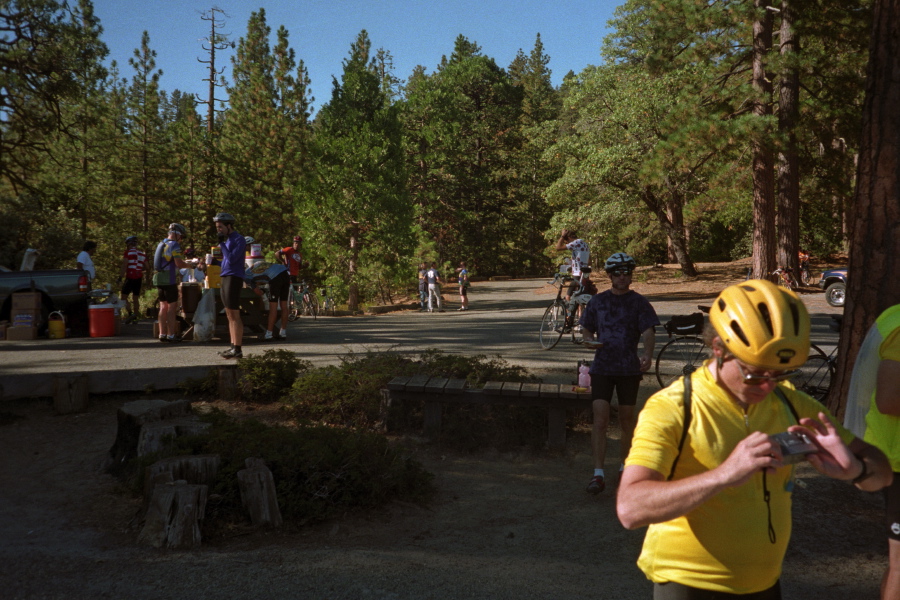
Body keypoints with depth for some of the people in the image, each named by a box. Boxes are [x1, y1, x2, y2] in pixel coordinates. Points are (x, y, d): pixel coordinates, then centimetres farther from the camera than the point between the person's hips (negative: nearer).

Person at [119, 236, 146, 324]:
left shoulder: (128, 252, -3)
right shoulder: (142, 253, 14)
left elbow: (124, 265, -11)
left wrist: (120, 277, -12)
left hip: (130, 277, -6)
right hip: (139, 278, 6)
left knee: (124, 296, -2)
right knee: (136, 298, 10)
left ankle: (130, 314, -18)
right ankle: (135, 317, 10)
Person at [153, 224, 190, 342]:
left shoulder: (161, 244, 16)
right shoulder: (174, 245, -11)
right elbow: (179, 263, -19)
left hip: (159, 279, 8)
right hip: (169, 280, -8)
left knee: (163, 306, 12)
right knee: (172, 307, -3)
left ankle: (162, 334, 13)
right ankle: (171, 335, -3)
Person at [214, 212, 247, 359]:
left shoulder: (239, 239, -9)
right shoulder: (228, 240, 19)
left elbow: (231, 259, -18)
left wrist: (222, 243, -14)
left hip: (234, 279, -9)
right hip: (225, 278, 9)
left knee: (234, 315, -10)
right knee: (230, 316, 9)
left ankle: (238, 349, -9)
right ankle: (233, 347, 11)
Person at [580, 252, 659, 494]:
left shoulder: (638, 302, 2)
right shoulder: (598, 301, 8)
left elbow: (648, 332, -7)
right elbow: (587, 330, 14)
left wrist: (647, 354, -26)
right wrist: (590, 341, -10)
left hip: (630, 368, 0)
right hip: (602, 367, 0)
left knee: (627, 419, 10)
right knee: (600, 419, -9)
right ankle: (598, 474, -10)